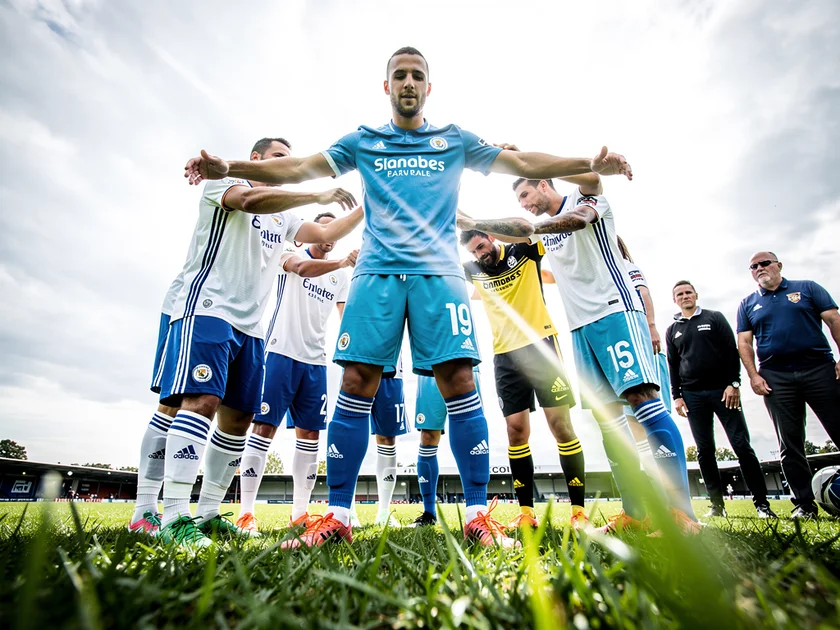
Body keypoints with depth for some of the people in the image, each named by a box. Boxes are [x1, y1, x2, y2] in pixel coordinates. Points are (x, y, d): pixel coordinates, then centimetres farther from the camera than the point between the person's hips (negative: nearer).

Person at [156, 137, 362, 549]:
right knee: (203, 400, -21)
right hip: (207, 310, -7)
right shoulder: (224, 182, 4)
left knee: (238, 417, 3)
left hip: (250, 326, 8)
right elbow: (251, 199, -18)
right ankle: (174, 517, -18)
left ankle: (208, 513, 12)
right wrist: (319, 197, -14)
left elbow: (326, 234, 24)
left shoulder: (282, 215, 25)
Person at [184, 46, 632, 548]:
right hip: (377, 272, 1)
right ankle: (337, 517, 4)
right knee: (357, 384, -8)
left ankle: (479, 516, 1)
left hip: (438, 271, 0)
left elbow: (524, 163, 16)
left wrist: (591, 164, 5)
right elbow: (300, 168, 13)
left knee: (459, 381, -12)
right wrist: (229, 167, 1)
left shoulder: (455, 141, 20)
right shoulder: (362, 141, 20)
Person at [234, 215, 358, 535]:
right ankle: (245, 512, 3)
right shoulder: (292, 255, 3)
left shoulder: (341, 277, 16)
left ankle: (300, 512, 13)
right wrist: (343, 262, -34)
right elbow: (303, 268, -22)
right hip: (282, 352, -5)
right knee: (265, 426, -5)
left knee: (310, 432, 4)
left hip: (316, 361, 5)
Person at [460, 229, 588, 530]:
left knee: (561, 424, -5)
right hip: (505, 357, 4)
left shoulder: (525, 250, 1)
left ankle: (578, 510, 4)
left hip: (541, 345, -3)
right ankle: (526, 512, 10)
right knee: (516, 431, 1)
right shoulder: (472, 270, 10)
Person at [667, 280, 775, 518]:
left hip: (723, 390, -2)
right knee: (704, 450, 3)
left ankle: (761, 502, 7)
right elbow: (673, 366, 11)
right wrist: (677, 396, 4)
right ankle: (717, 504, 10)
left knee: (742, 445, -3)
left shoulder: (715, 318, 7)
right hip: (693, 396, 2)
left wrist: (733, 383, -9)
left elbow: (731, 351, 1)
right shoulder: (672, 330, 12)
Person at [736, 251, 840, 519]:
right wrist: (753, 375, -4)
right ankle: (804, 504, 12)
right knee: (790, 444, 4)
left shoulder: (807, 288, 10)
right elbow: (744, 343, 8)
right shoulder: (747, 304, 13)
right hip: (775, 379, 1)